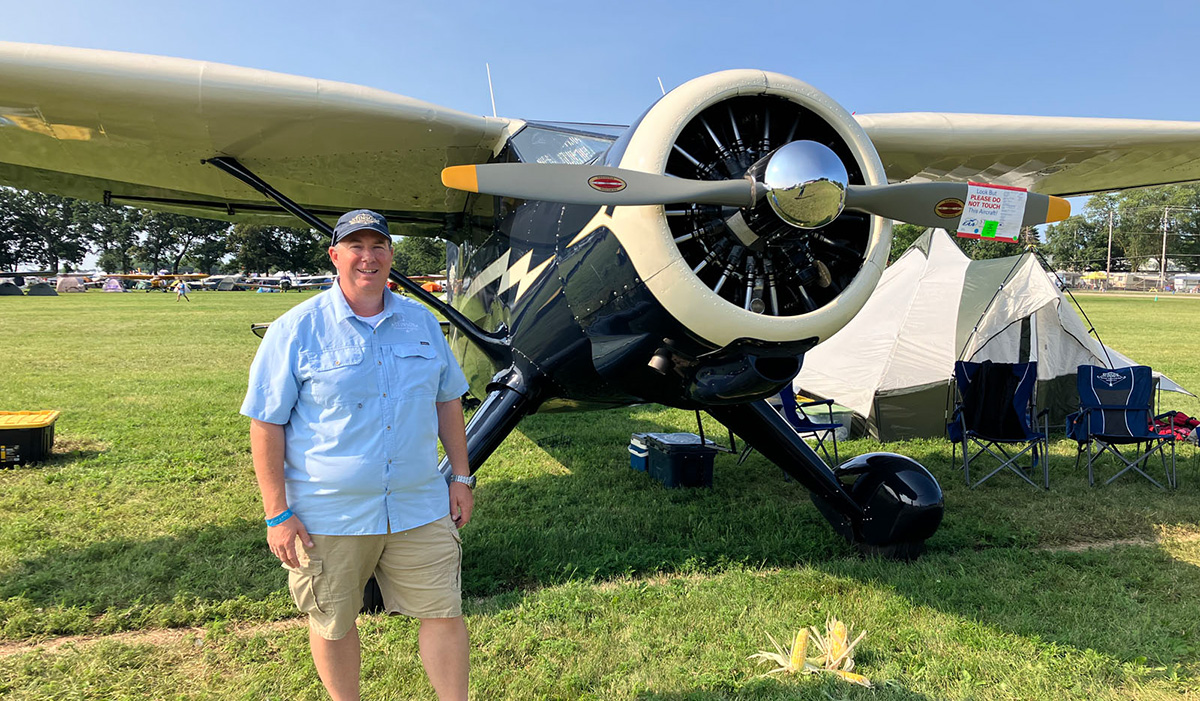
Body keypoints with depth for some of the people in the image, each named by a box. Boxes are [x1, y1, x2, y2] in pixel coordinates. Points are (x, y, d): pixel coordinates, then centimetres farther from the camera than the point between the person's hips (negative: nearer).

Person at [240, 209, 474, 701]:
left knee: (444, 613, 7)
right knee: (333, 624, 14)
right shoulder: (296, 330, -7)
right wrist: (277, 514, -9)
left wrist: (460, 477, 10)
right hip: (328, 515, -2)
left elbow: (447, 401, 13)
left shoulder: (422, 323, 6)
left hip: (420, 508, 3)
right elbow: (266, 424, -7)